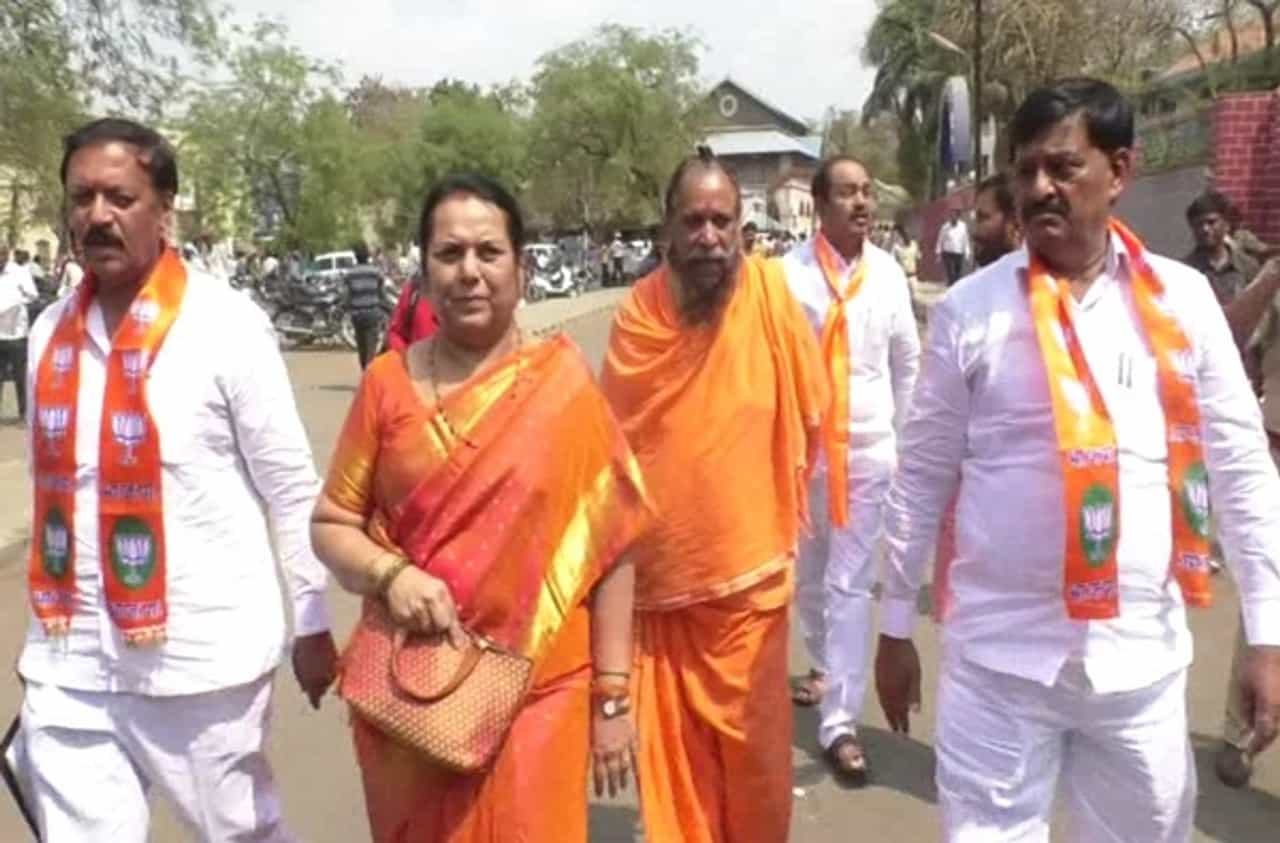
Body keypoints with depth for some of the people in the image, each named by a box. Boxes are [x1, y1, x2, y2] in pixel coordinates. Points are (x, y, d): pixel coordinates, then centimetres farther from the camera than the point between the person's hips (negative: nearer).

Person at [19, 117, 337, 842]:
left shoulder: (228, 323, -11)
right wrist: (50, 625, 18)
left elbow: (293, 487, -7)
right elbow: (52, 483, 14)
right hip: (68, 662, 5)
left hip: (203, 656, -4)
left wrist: (314, 623, -2)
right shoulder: (51, 332, 5)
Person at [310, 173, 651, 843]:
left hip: (537, 693, -2)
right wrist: (390, 574, -15)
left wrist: (612, 695, -4)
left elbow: (610, 545, -5)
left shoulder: (562, 385, -8)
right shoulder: (388, 383, -2)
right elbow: (330, 524, 5)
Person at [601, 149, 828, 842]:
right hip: (657, 573, 2)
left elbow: (810, 412, 2)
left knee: (754, 745, 13)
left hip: (748, 569, -1)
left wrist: (775, 504, 7)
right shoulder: (635, 314, -5)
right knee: (671, 749, 13)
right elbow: (611, 440, 7)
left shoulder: (769, 290, -10)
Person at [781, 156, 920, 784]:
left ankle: (839, 723, 4)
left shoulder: (888, 273, 0)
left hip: (870, 450, 1)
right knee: (806, 575, 17)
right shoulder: (789, 273, -10)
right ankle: (826, 663, 44)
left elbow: (907, 359, 11)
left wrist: (902, 432, 13)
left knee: (851, 585, -1)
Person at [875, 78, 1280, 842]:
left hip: (1143, 656, 2)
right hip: (999, 655, -2)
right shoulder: (971, 310, -4)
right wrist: (896, 626, 4)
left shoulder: (1183, 301, 0)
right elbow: (923, 476, 0)